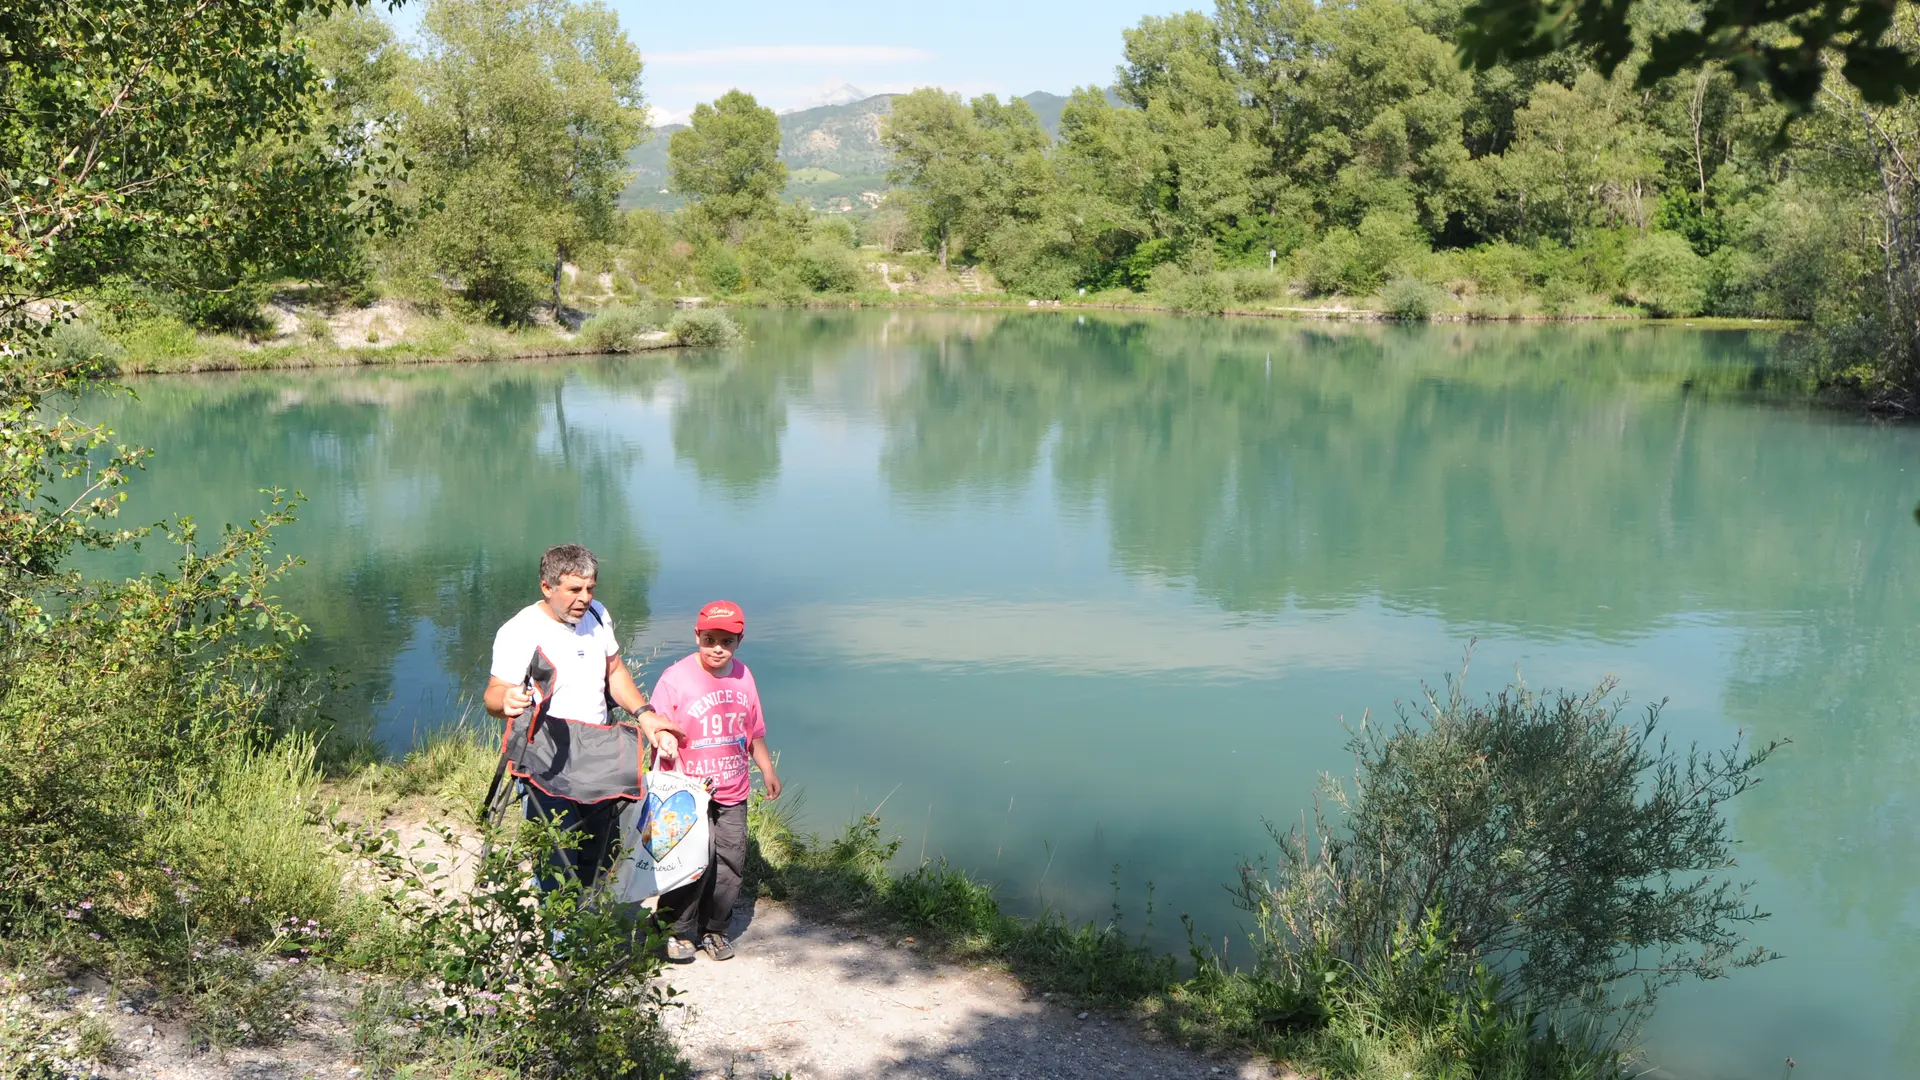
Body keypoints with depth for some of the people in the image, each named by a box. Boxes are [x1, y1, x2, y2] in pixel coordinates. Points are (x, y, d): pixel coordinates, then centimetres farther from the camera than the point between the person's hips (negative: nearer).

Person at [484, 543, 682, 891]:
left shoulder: (597, 615, 5)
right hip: (547, 767, -6)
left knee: (602, 857, 15)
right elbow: (494, 693, -16)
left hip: (599, 758, 6)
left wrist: (643, 713, 1)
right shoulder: (519, 632, -15)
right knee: (559, 867, -9)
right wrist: (507, 701, -40)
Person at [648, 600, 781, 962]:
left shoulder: (743, 677, 8)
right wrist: (663, 741, -29)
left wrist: (768, 770, 21)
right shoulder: (675, 678, -8)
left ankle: (714, 929, 22)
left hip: (732, 795, 5)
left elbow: (755, 731, 20)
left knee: (731, 863, 5)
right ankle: (677, 931, 8)